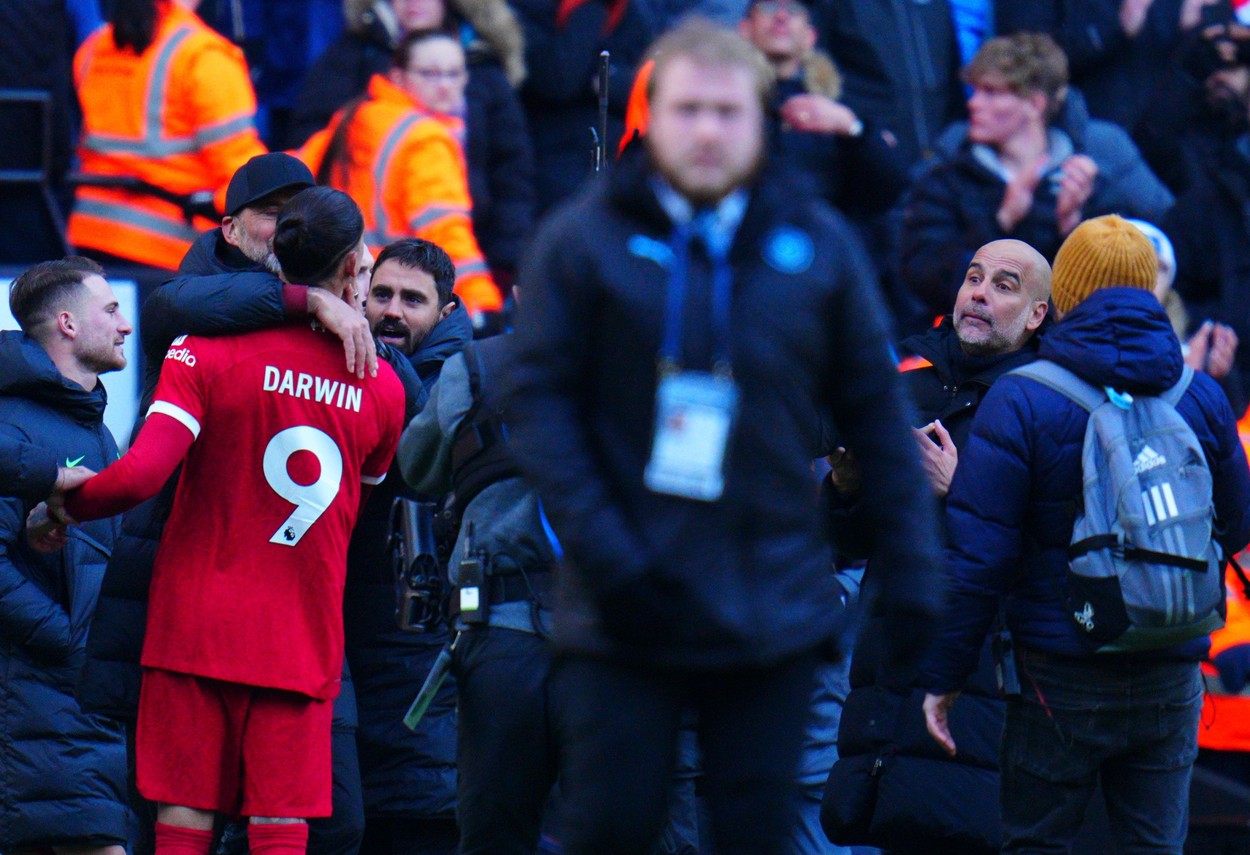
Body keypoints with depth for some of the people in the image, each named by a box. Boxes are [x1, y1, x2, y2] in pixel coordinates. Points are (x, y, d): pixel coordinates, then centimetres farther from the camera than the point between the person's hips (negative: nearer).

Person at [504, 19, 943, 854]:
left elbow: (877, 410, 10)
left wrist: (911, 569, 5)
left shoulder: (816, 244, 7)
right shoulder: (585, 241, 0)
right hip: (627, 612, -2)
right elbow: (539, 400, -4)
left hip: (774, 617, 2)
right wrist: (601, 553, -14)